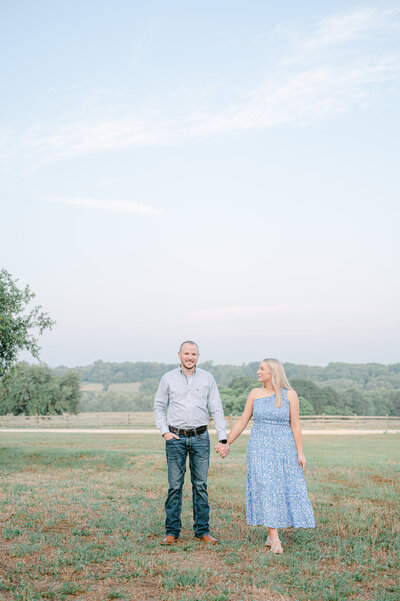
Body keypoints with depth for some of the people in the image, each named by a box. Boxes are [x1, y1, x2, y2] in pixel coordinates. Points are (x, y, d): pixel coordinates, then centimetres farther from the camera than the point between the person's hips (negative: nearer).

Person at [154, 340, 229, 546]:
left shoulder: (207, 378, 5)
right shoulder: (168, 378, 4)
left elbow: (216, 410, 5)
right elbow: (159, 407, 10)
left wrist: (223, 439, 0)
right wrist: (165, 432, -2)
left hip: (200, 438, 1)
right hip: (175, 438, -1)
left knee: (201, 485, 4)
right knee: (175, 485, 1)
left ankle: (202, 531, 14)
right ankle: (172, 531, 11)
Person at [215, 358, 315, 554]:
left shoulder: (290, 395, -2)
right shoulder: (255, 394, 5)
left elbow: (295, 425, -3)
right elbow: (242, 422, 9)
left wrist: (300, 453, -8)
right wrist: (226, 444, 8)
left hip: (284, 447, 0)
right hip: (260, 447, 1)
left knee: (286, 489, 2)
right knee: (266, 489, -7)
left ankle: (271, 534, 19)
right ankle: (274, 539, -4)